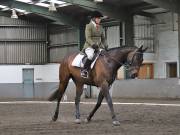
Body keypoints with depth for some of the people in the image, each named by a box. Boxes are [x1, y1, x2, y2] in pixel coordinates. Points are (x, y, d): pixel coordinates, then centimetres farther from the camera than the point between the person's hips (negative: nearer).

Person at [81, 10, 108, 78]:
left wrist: (105, 46, 2)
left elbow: (103, 38, 19)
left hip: (99, 46, 7)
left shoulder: (100, 27, 16)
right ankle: (84, 70, -29)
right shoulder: (89, 26, -3)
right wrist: (93, 45, -25)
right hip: (89, 46, -7)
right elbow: (88, 38, -13)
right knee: (91, 55, -36)